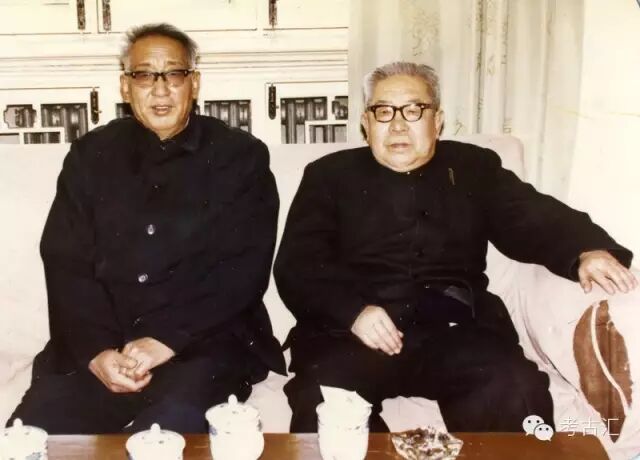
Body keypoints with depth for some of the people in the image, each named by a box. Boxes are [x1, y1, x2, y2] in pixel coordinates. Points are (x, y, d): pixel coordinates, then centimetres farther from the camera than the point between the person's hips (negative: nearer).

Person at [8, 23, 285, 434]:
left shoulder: (241, 156, 4)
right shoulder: (90, 155, 12)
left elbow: (244, 269, -5)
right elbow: (65, 265, 5)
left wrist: (167, 340, -15)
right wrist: (97, 350, -12)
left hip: (204, 341, -3)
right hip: (96, 346, 3)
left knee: (170, 428, -31)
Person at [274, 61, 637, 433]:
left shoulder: (475, 168, 19)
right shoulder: (330, 175, 14)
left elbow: (534, 218, 5)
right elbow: (296, 265, 4)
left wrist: (587, 250, -18)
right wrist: (353, 311, -15)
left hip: (455, 331, 2)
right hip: (352, 333, -1)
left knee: (518, 393, -27)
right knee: (323, 401, -31)